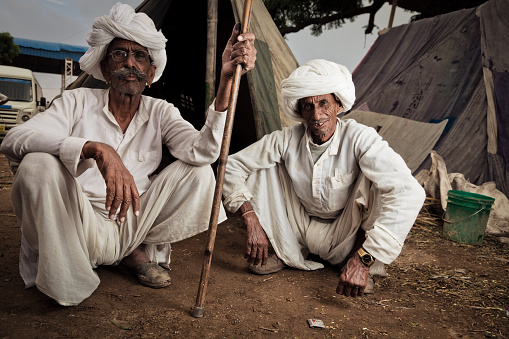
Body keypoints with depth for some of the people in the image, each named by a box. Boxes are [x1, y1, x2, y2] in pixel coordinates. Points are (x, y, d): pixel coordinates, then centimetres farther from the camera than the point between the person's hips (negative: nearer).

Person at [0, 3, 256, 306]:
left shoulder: (160, 113, -1)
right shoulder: (79, 102, -6)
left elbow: (202, 152, -21)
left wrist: (227, 78, -31)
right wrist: (97, 149, -40)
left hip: (130, 230, 3)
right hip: (79, 231, -2)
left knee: (199, 173, -14)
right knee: (39, 165, -30)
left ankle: (142, 251, 3)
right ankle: (63, 278, -8)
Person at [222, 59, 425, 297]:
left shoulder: (359, 139, -25)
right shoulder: (287, 140, -16)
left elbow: (409, 192, -38)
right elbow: (232, 166, -12)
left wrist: (363, 260, -44)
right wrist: (251, 220, -25)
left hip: (346, 237, -2)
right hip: (303, 231, 2)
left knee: (376, 178, -29)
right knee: (265, 165, -14)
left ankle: (365, 268, -9)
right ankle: (284, 251, 0)